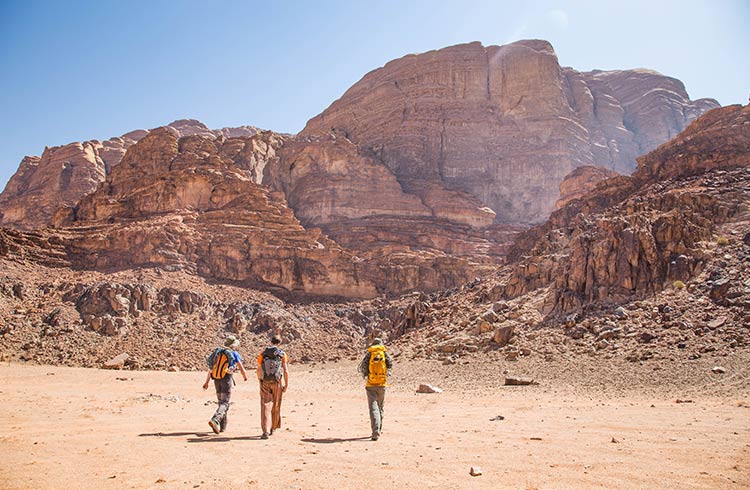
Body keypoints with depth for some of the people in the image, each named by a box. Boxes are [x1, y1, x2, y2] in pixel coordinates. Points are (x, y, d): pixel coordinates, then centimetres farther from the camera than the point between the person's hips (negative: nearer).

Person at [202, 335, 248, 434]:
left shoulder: (218, 352, 13)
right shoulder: (234, 354, -2)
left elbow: (211, 368, 13)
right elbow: (241, 368, 2)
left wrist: (206, 382, 16)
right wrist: (245, 376, 22)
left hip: (216, 380, 6)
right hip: (226, 379, -6)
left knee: (221, 402, 17)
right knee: (224, 403, -7)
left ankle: (223, 426, 20)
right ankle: (214, 420, -30)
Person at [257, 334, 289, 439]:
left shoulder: (263, 353, 4)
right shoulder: (282, 354, 0)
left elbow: (259, 370, 4)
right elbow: (285, 371, -4)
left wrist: (260, 381, 18)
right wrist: (286, 384, 2)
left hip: (265, 382, 0)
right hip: (277, 382, 0)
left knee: (266, 406, -2)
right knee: (275, 406, 15)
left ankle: (266, 431, -13)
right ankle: (272, 428, 28)